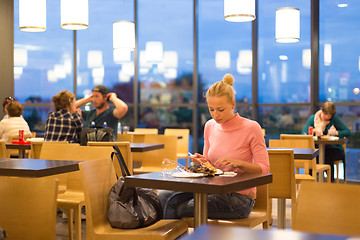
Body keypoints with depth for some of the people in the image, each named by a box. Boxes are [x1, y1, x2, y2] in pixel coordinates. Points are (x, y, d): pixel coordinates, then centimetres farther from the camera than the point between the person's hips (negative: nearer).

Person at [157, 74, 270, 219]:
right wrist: (202, 161, -5)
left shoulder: (251, 128, -10)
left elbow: (264, 169, -9)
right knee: (163, 196, -15)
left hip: (239, 198, -6)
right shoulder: (210, 126, 7)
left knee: (180, 209, -20)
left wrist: (237, 163, -24)